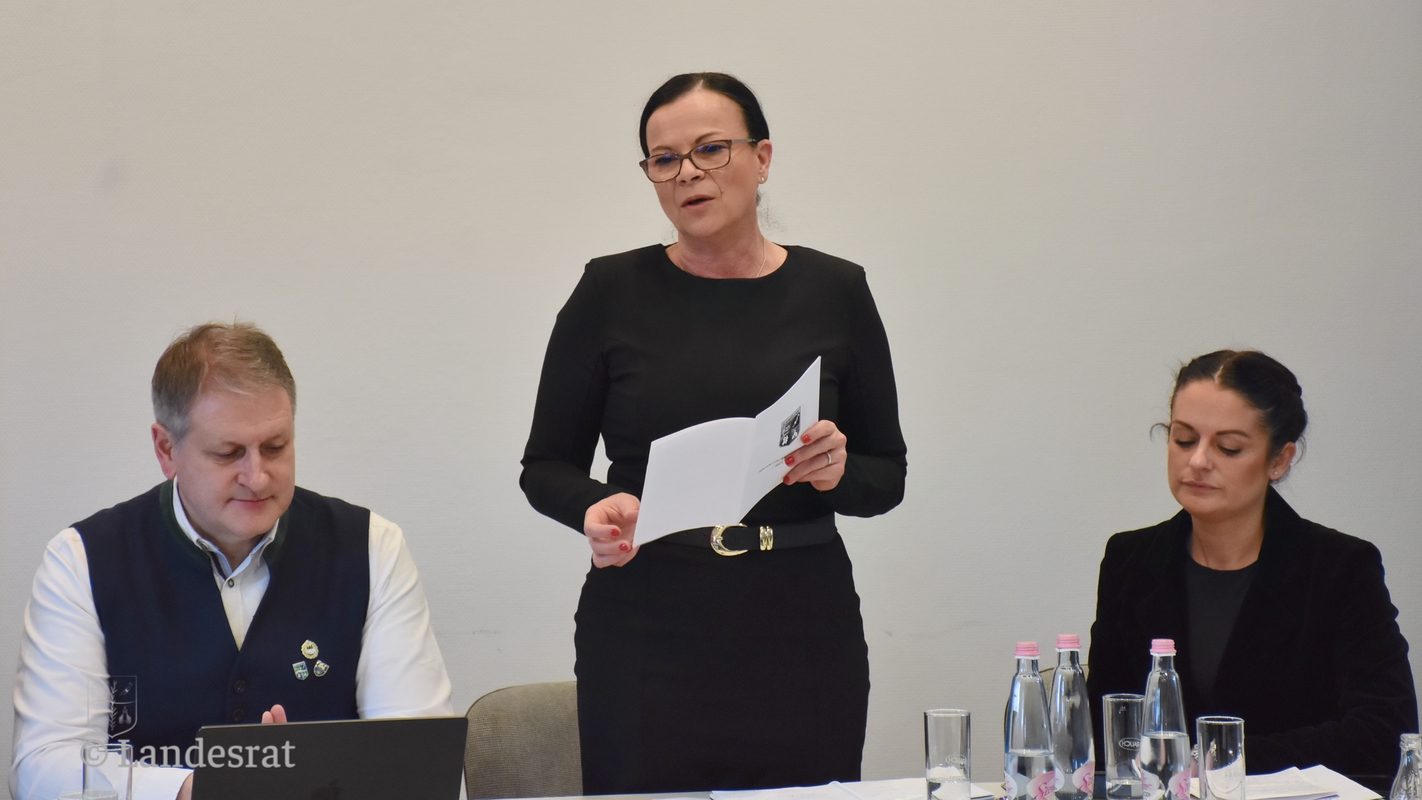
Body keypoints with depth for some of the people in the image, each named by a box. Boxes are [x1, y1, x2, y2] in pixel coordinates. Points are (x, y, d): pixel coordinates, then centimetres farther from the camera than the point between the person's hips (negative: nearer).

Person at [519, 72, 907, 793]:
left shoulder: (833, 292, 5)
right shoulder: (612, 292, 3)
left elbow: (887, 475, 10)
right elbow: (546, 466, 7)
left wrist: (839, 475, -11)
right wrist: (595, 508, -14)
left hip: (801, 632, 1)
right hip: (645, 635, -1)